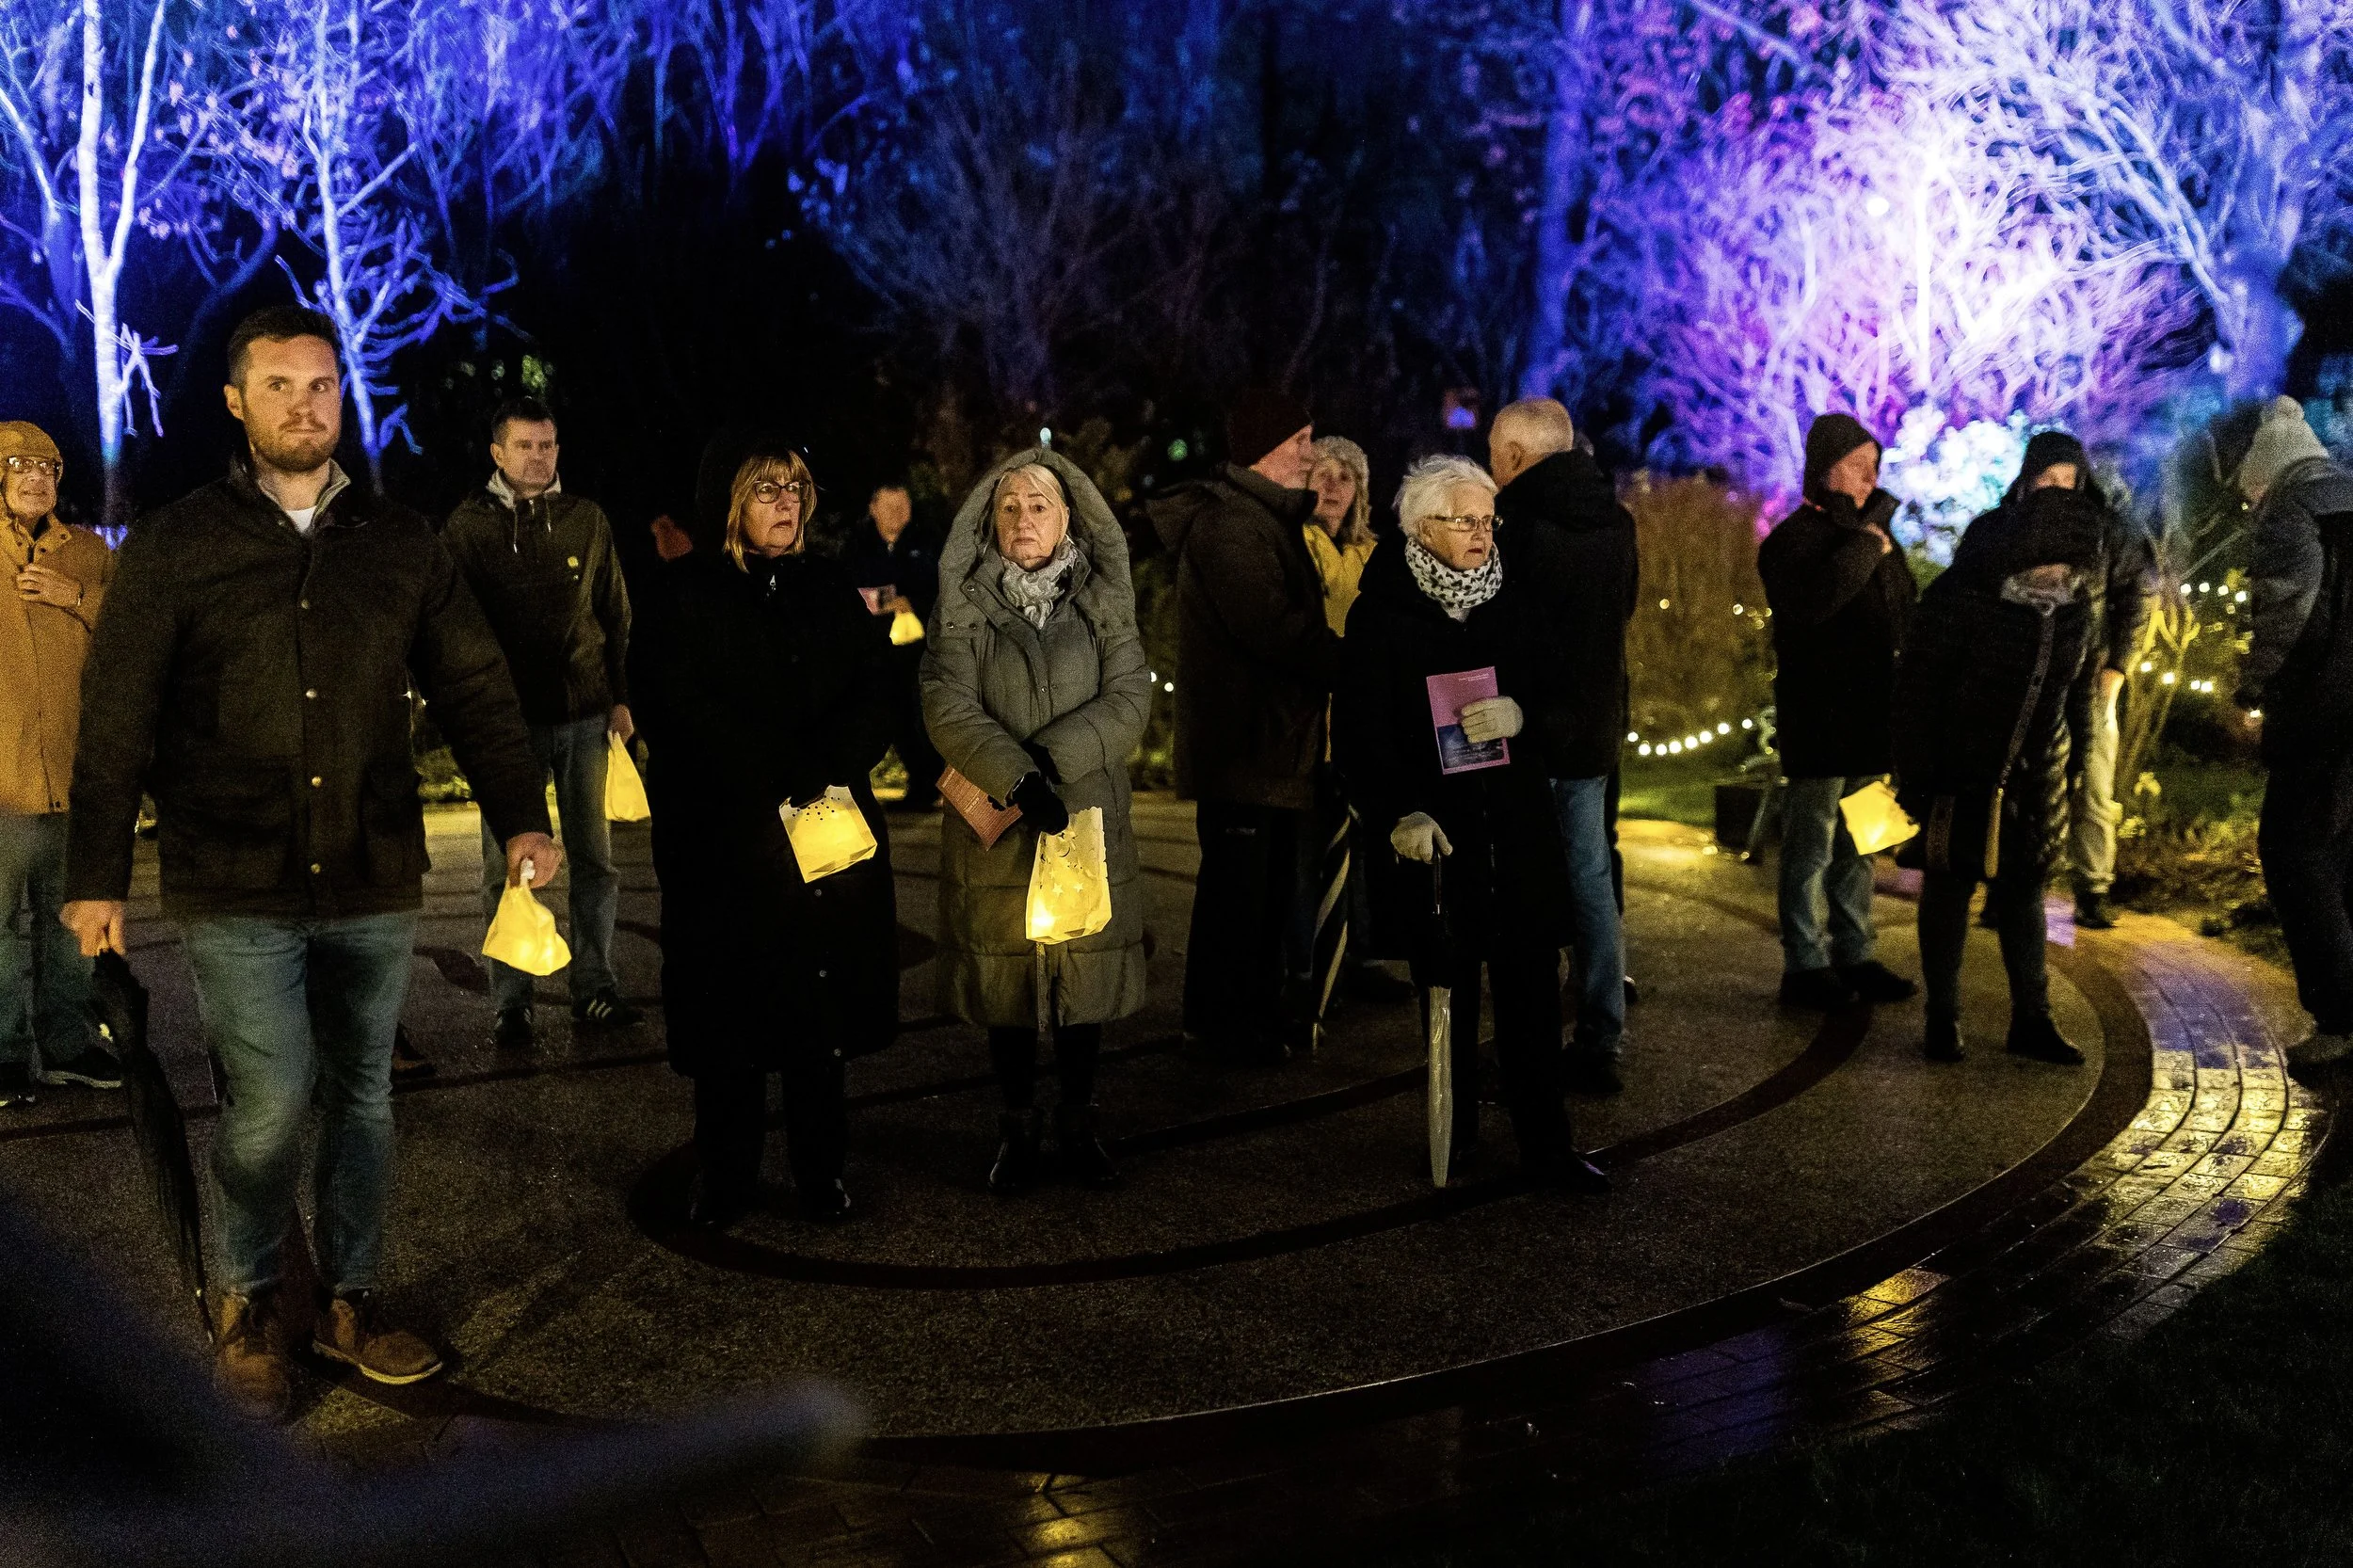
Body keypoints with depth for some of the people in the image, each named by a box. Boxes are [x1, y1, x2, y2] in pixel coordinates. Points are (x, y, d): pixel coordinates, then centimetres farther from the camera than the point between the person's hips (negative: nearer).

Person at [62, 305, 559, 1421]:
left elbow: (474, 690, 8)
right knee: (272, 1104, -8)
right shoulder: (175, 547, 0)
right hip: (237, 890, -3)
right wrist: (96, 877, -4)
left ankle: (349, 1303, 28)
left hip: (374, 884, 3)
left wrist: (520, 818, -4)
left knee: (362, 1097, 12)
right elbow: (115, 723, -1)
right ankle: (248, 1305, 16)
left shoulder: (401, 545, 7)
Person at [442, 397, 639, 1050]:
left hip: (584, 714, 2)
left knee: (594, 860, 6)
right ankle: (510, 1003, 9)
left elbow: (615, 613, 13)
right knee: (506, 868, 2)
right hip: (507, 719, -2)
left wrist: (620, 698, 8)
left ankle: (593, 986, 15)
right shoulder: (468, 525, 1)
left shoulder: (586, 519, 9)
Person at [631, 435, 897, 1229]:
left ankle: (821, 1173, 17)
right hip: (723, 837, -3)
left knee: (822, 1013, 6)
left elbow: (873, 693, 3)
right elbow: (683, 714, -11)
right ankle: (725, 1178, 15)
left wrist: (824, 772, -14)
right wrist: (783, 780, -16)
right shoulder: (681, 593, 1)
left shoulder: (828, 586, 12)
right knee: (731, 1015, 2)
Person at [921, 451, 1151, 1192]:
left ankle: (1077, 1124, 17)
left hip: (1089, 820, 1)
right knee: (1007, 976, 3)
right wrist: (1016, 779, -21)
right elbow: (948, 706, -9)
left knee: (1087, 971, 5)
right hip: (997, 826, -1)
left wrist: (1053, 757, -17)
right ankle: (1017, 1127, 15)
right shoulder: (964, 607, 1)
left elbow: (1129, 697, -4)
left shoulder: (1103, 602, 5)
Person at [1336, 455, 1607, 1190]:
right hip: (1434, 823, -2)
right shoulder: (1382, 615, -2)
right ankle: (1454, 1128, 21)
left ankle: (1545, 1143, 5)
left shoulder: (1517, 601, 6)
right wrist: (1400, 813, -17)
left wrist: (1521, 712, -10)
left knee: (1531, 984, -1)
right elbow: (1360, 731, -5)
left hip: (1517, 819, 2)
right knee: (1450, 986, 5)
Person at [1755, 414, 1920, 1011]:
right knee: (1812, 846, -2)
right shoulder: (1794, 538, -8)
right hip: (1818, 719, -7)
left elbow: (1906, 612, 23)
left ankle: (1855, 955, 22)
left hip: (1871, 713, 7)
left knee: (1858, 844, 13)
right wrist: (1863, 550, -20)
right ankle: (1805, 966, 4)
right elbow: (1804, 606, -29)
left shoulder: (1876, 534, 15)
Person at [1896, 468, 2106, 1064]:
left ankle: (2031, 1019, 19)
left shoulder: (2075, 607, -2)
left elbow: (2079, 690, 12)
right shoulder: (1960, 597, -19)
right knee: (1949, 888, 5)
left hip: (2036, 779, 5)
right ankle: (1942, 1017, 15)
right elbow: (1918, 690, -14)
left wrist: (2072, 768, 12)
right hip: (1961, 774, -5)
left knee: (2024, 890, 11)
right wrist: (1916, 779, -13)